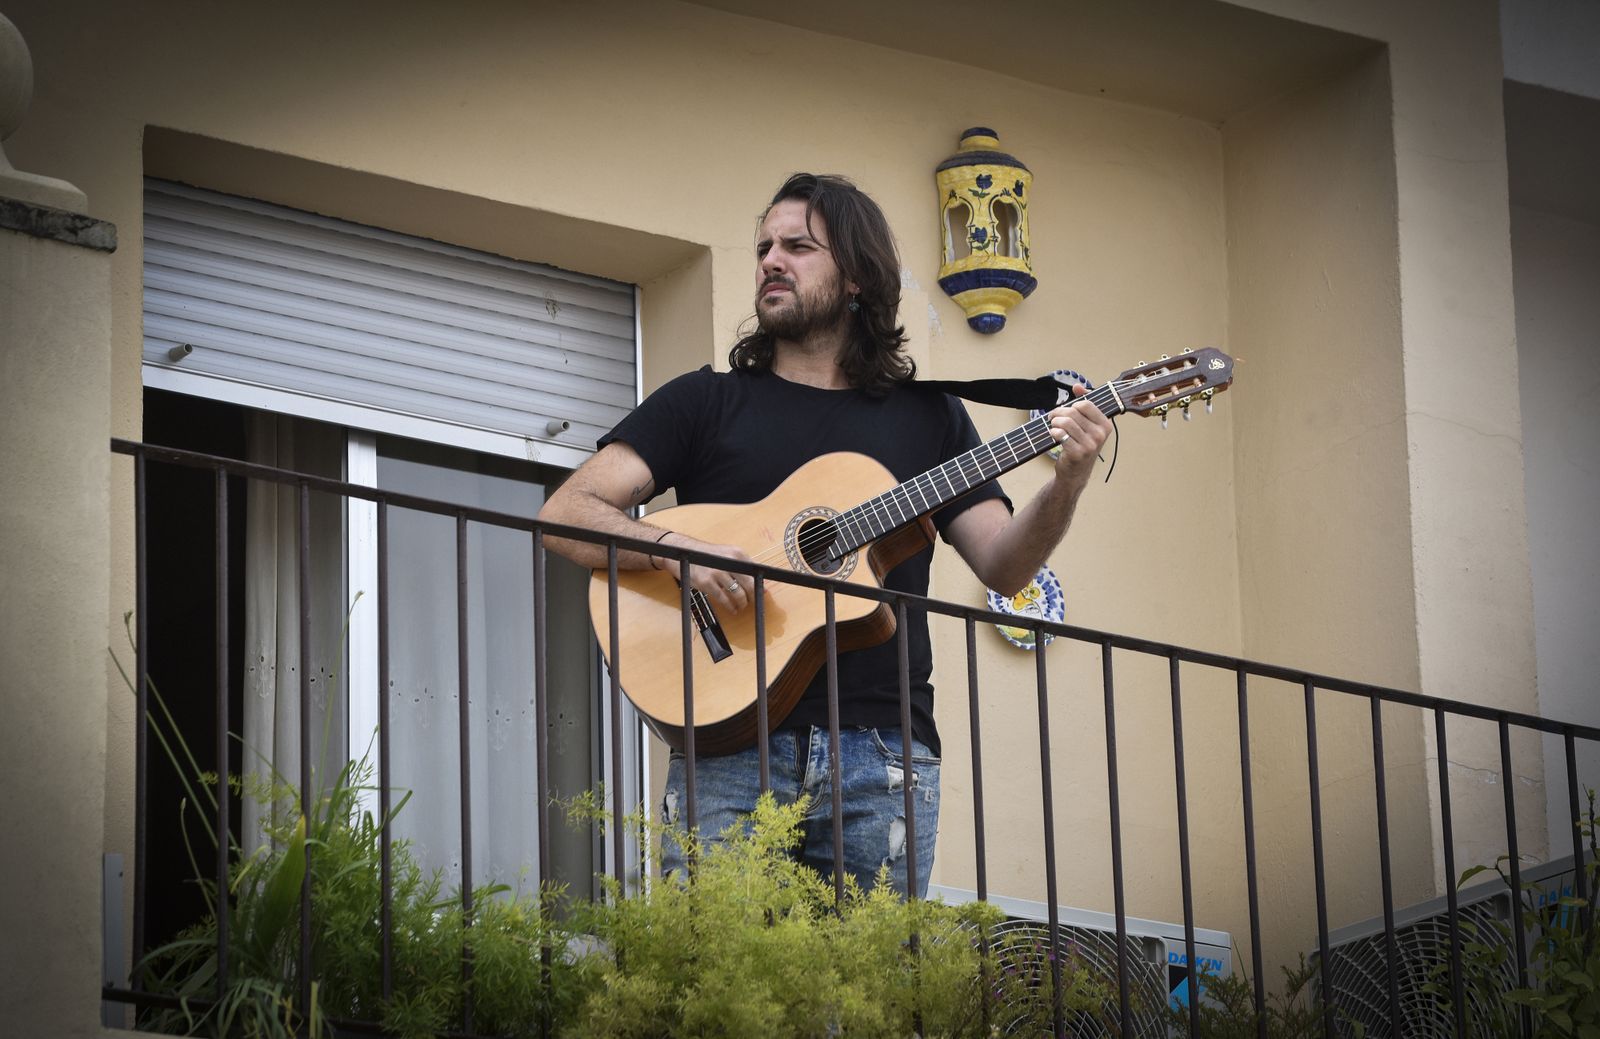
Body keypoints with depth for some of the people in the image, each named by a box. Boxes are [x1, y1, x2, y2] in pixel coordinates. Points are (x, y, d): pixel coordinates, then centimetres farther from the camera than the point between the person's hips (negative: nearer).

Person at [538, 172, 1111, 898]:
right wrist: (677, 552, -16)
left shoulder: (927, 417, 16)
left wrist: (1064, 489, -10)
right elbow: (565, 513, 1)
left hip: (880, 750, 1)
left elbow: (1003, 568, 9)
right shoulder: (706, 402, 10)